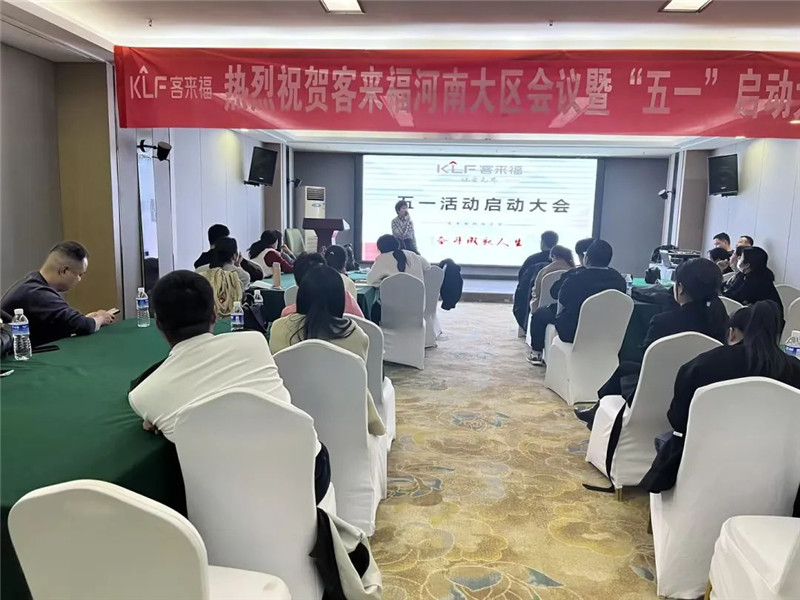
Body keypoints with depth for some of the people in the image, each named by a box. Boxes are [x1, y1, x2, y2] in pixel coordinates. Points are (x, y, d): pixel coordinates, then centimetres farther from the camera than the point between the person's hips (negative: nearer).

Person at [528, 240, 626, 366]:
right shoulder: (619, 280, -10)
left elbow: (561, 307, -5)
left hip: (572, 333, -5)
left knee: (540, 313, 18)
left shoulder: (574, 279, -21)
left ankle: (536, 353, 26)